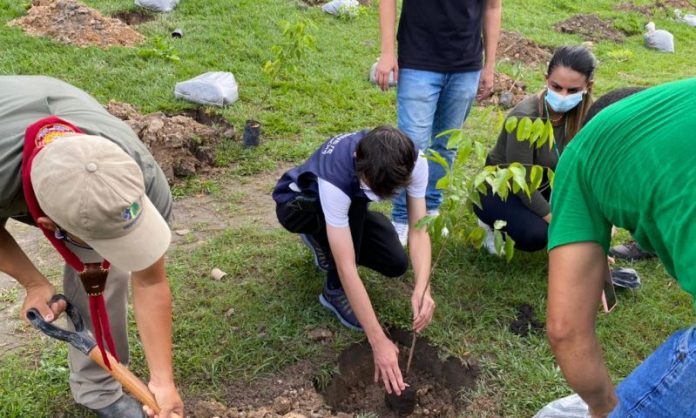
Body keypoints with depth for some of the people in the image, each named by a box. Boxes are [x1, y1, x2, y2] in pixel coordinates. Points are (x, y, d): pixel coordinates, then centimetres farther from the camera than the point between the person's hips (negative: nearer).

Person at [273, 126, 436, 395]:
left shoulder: (413, 161, -30)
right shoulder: (334, 178, -44)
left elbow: (419, 229, -29)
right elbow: (347, 267, -45)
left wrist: (422, 288, -47)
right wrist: (379, 342, -45)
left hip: (350, 207, 5)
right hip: (298, 203, -5)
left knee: (396, 264, -11)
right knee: (355, 199, -37)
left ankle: (325, 241, 15)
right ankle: (335, 291, -16)